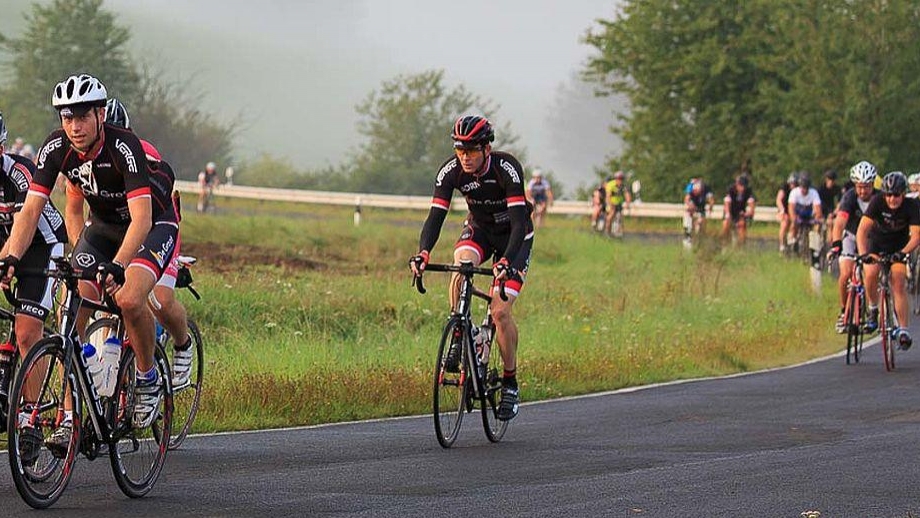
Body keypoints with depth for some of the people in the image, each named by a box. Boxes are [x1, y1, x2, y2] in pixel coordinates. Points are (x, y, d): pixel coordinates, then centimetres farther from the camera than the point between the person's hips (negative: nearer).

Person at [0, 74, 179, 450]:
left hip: (154, 224, -5)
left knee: (128, 299, -30)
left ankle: (148, 379, -2)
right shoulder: (56, 148, -18)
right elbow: (31, 209, -21)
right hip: (102, 225, 5)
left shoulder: (124, 147, -32)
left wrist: (117, 264, -55)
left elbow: (141, 215, -40)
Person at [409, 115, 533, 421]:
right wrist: (423, 253, -43)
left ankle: (510, 383, 1)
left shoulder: (507, 168, -31)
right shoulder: (451, 171, -20)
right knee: (461, 263, -33)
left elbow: (519, 221, -36)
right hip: (479, 229, 3)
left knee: (500, 311, -16)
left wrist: (507, 261, -51)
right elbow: (436, 216, -25)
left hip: (513, 237, -3)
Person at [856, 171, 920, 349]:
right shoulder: (877, 201, -25)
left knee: (899, 284, -15)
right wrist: (863, 253, -47)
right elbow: (862, 229, -32)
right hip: (876, 242, 0)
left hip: (899, 245, 0)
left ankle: (903, 330, -10)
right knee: (871, 274, -25)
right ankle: (873, 310, 1)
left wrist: (903, 252, -46)